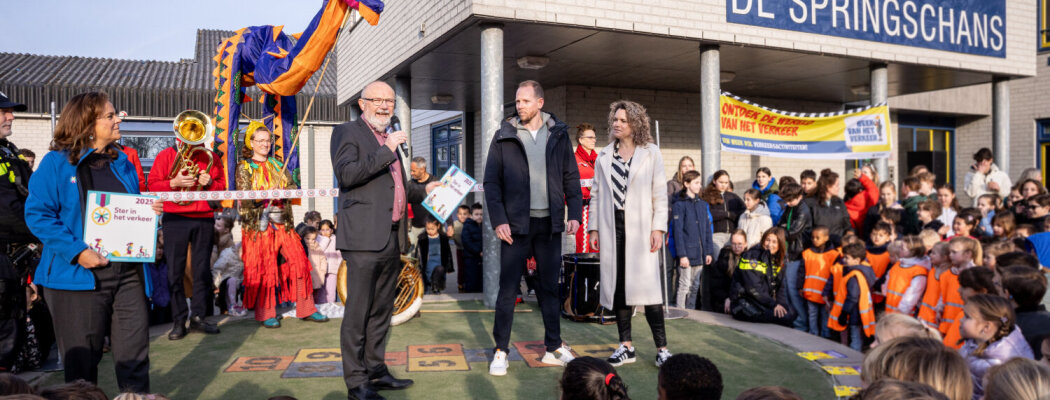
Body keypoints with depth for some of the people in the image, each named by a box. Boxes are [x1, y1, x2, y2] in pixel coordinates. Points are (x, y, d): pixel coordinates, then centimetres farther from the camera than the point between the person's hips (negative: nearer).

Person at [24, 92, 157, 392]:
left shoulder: (122, 163, 13)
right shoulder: (57, 162, -4)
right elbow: (37, 213, -10)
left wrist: (149, 211, 0)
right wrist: (77, 251, -19)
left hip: (128, 274, 4)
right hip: (79, 277, -4)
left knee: (134, 354, 6)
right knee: (82, 359, 7)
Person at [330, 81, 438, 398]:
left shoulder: (389, 139, 23)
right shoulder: (347, 132, -1)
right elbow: (346, 174, -18)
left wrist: (423, 190, 24)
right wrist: (386, 151, -20)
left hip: (392, 239, 8)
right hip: (364, 238, -8)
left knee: (381, 310, 15)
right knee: (358, 310, -4)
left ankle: (376, 372, 25)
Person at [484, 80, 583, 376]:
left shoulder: (558, 135, 8)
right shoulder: (504, 136, 3)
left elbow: (571, 177, 8)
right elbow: (491, 181, 0)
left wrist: (574, 214, -2)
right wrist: (498, 220, -10)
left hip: (549, 223, 2)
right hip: (516, 223, -2)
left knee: (550, 287, 9)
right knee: (508, 288, 0)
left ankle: (554, 348, 19)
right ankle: (501, 351, 9)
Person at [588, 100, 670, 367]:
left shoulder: (651, 154, 5)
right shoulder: (604, 155, 14)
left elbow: (659, 194, 1)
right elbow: (596, 193, 14)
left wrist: (658, 228, -8)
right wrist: (594, 228, 7)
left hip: (640, 228, -3)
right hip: (611, 228, 3)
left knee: (646, 285, -9)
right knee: (618, 286, 4)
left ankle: (661, 348, -1)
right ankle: (626, 347, 13)